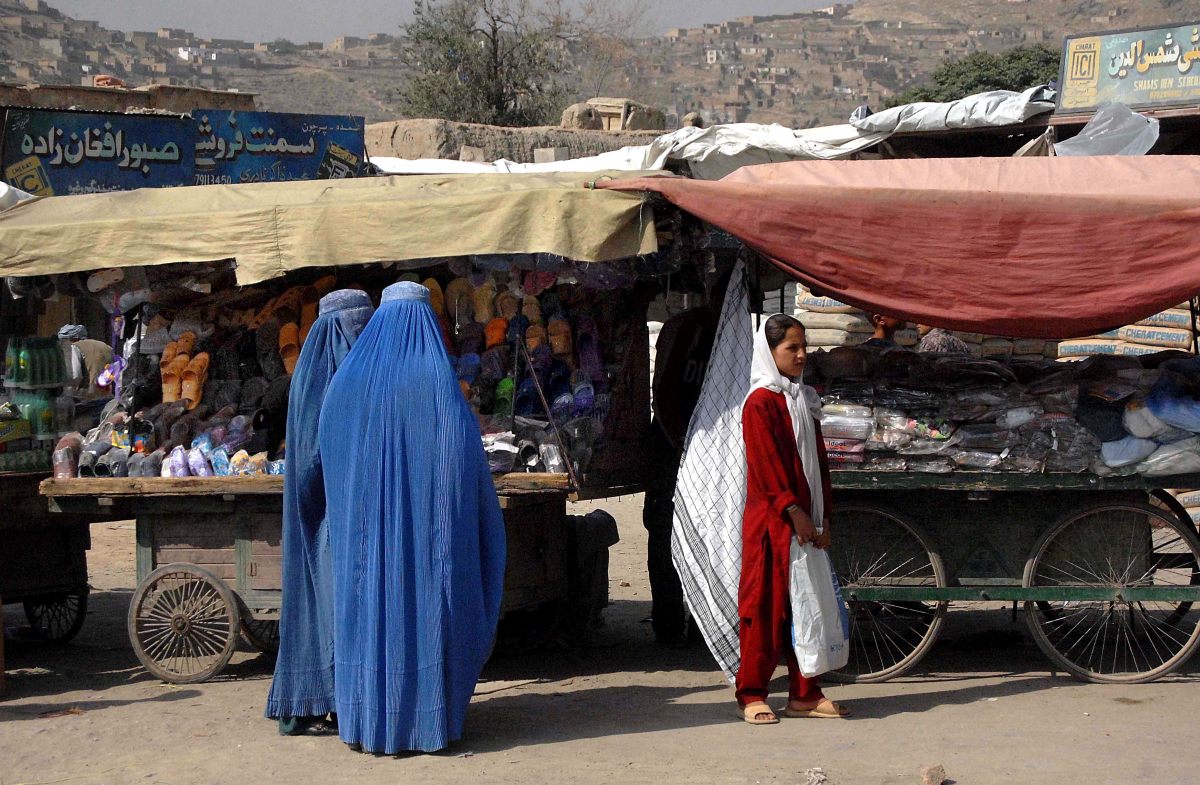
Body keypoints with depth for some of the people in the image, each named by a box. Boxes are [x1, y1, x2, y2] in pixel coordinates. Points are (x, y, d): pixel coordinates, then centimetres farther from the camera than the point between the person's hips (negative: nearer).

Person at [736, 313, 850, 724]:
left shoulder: (805, 400, 15)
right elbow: (767, 465, -14)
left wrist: (823, 518, 8)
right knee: (766, 605, -3)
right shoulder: (760, 402, -8)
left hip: (805, 522, 7)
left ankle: (804, 693, 15)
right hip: (771, 521, -7)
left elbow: (818, 461, 15)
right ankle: (751, 694, 5)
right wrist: (794, 512, -18)